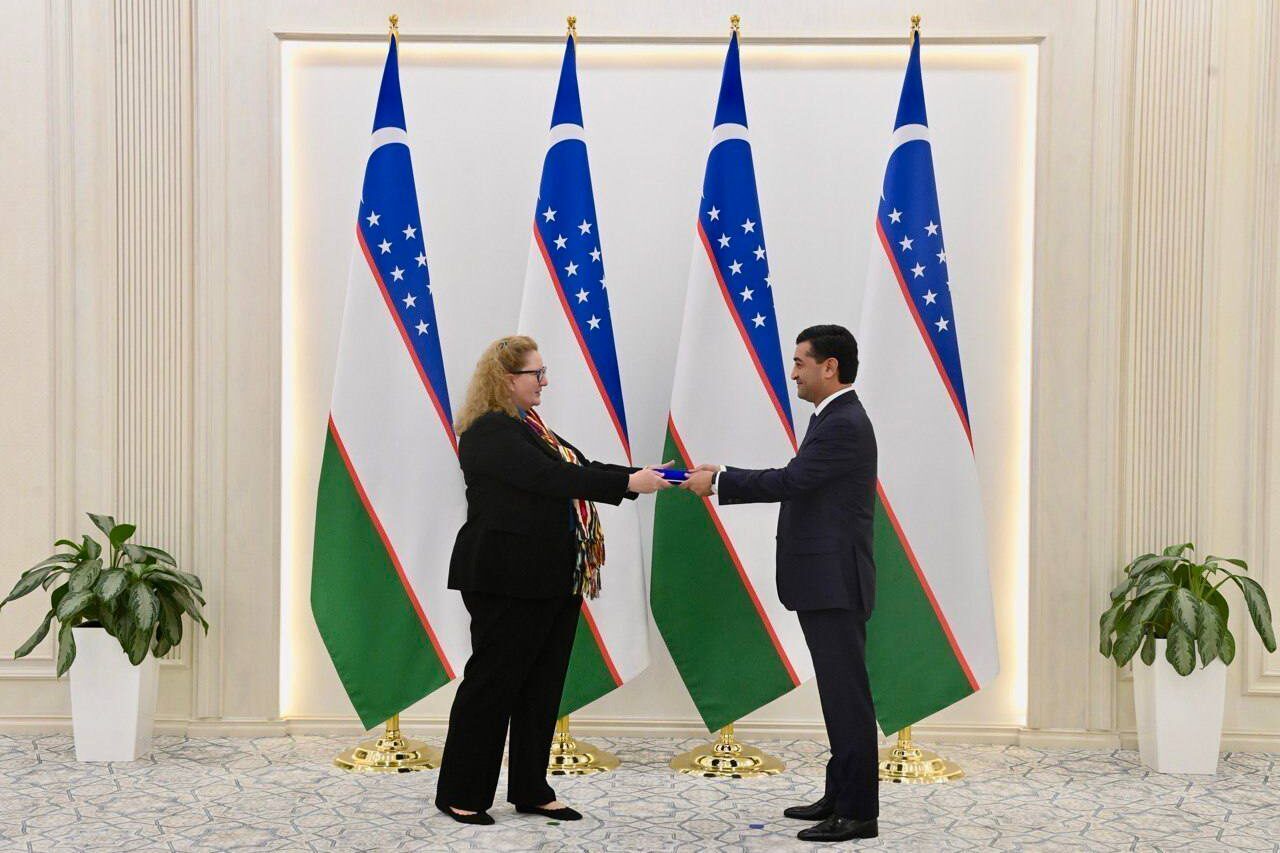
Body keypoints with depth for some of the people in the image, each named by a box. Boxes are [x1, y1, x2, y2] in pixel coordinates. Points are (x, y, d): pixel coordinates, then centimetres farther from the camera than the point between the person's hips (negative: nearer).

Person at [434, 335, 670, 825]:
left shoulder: (531, 428, 17)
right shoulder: (489, 432, -14)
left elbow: (580, 469, 14)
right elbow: (550, 478, -24)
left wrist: (644, 475, 1)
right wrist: (628, 484, -23)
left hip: (555, 580, 9)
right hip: (510, 581, -9)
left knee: (543, 688, 11)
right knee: (492, 683, -1)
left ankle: (531, 790, 20)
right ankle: (459, 794, 9)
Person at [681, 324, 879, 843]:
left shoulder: (844, 425, -16)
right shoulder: (836, 419, 16)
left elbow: (790, 481, -21)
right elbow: (796, 483, 16)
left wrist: (718, 482, -12)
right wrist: (721, 480, 8)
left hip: (835, 585, -11)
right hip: (825, 584, 11)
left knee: (847, 696, -6)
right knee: (840, 694, 15)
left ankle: (858, 812, -1)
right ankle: (841, 795, 24)